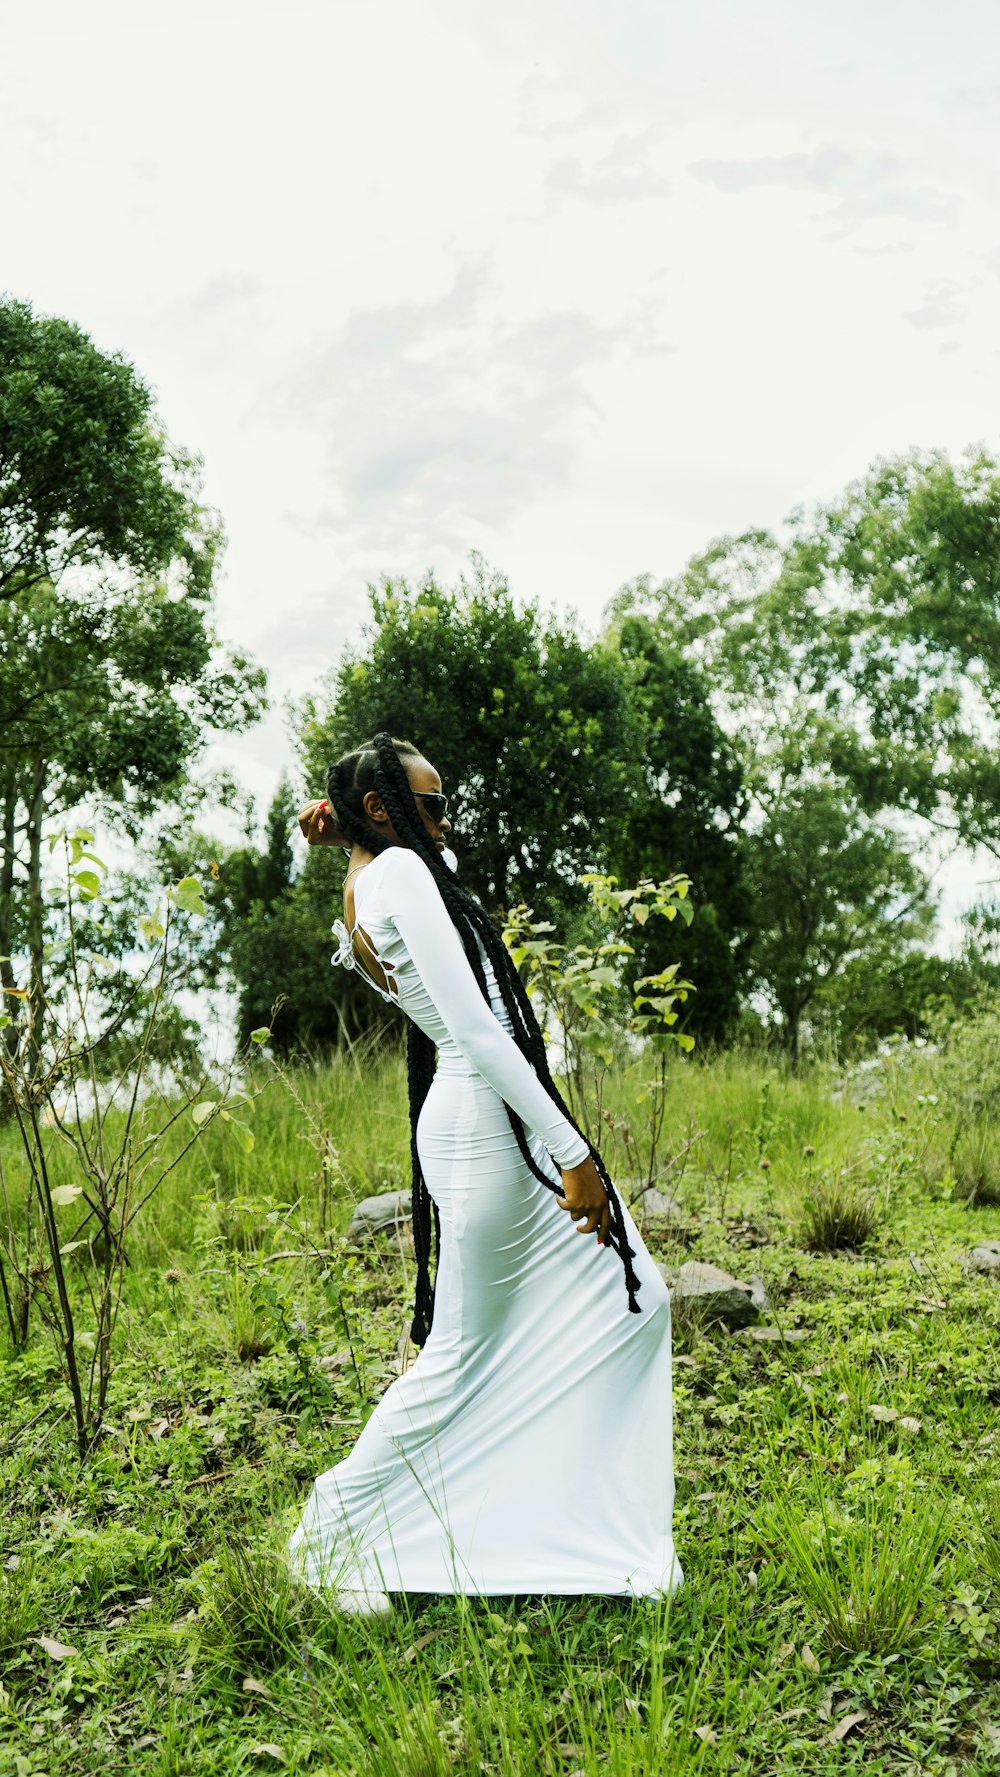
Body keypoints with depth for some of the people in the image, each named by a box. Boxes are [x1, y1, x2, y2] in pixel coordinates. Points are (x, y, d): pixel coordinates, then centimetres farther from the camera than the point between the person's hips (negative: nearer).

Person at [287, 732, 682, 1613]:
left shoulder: (357, 900, 13)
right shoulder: (399, 872, -14)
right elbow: (474, 1027, -20)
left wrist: (343, 825, 17)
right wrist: (572, 1153, -20)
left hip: (505, 1126, 10)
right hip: (486, 1125, -10)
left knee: (632, 1301, 10)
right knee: (462, 1351, 1)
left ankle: (617, 1537, 17)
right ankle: (335, 1529, 18)